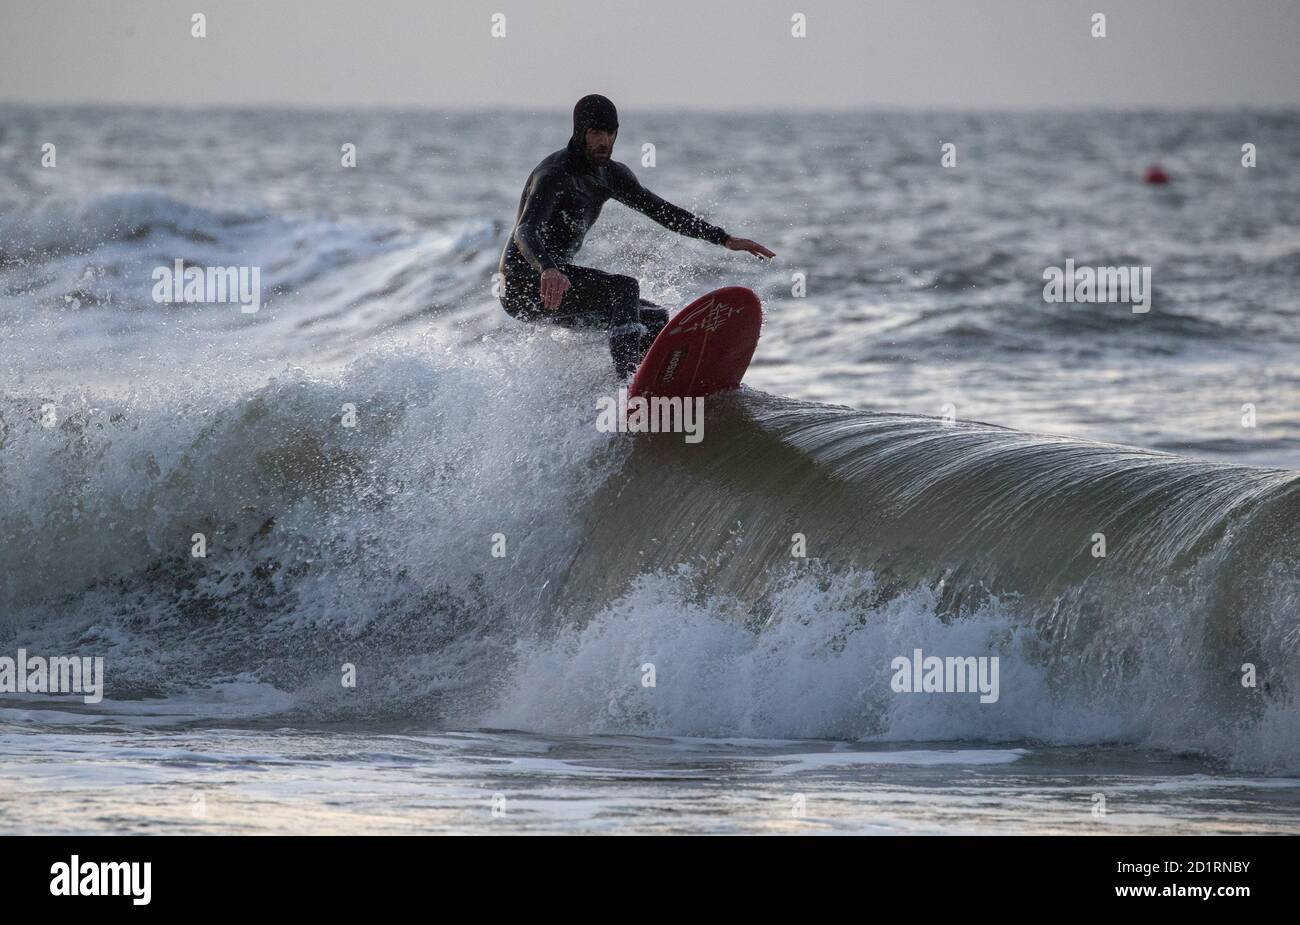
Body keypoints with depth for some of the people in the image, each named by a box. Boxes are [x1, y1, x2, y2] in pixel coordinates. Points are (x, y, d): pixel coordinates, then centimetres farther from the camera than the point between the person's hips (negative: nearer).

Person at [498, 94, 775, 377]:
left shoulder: (611, 175, 7)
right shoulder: (555, 175, -20)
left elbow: (660, 210, 13)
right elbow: (526, 232, -36)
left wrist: (725, 239, 5)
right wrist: (548, 270, -57)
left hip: (557, 276, 10)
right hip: (525, 287, -10)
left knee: (655, 320, 7)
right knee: (623, 288, -29)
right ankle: (627, 381, -41)